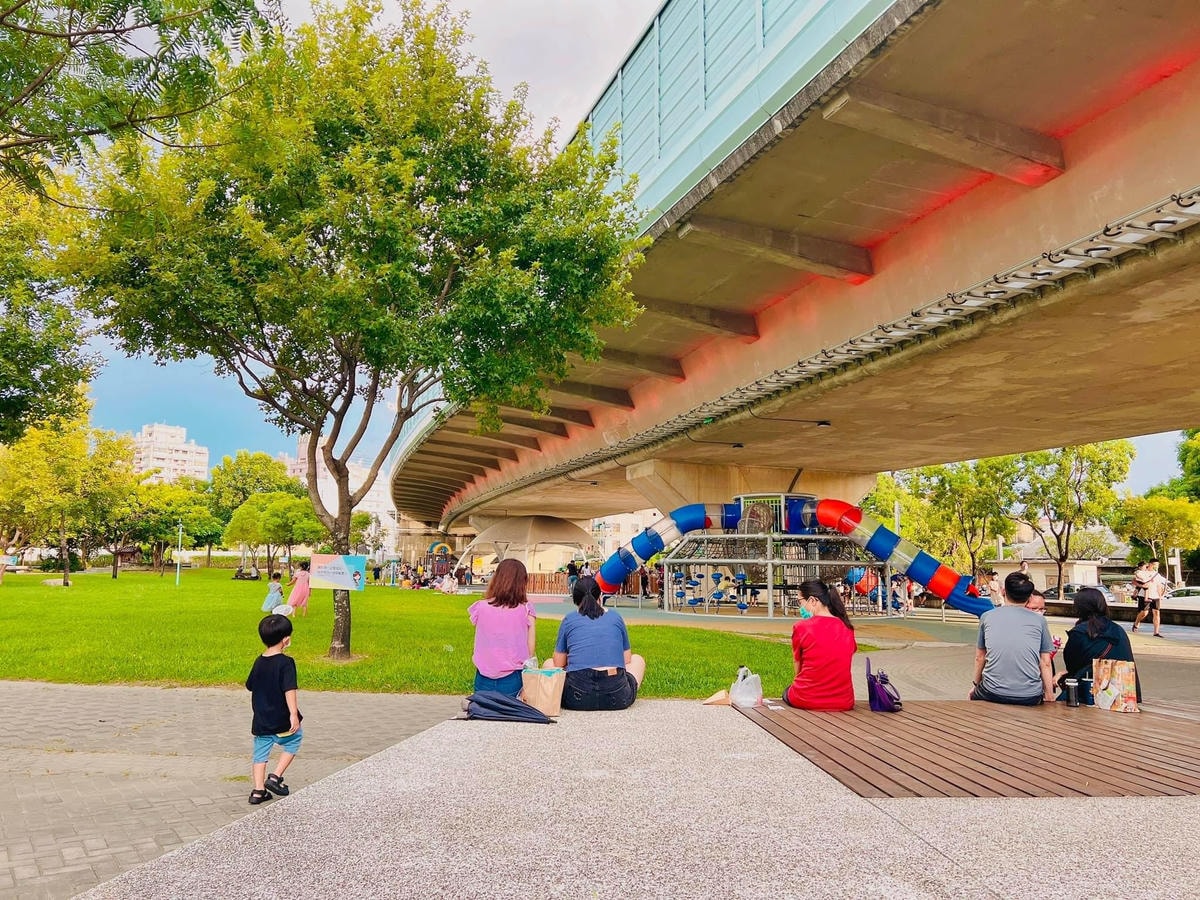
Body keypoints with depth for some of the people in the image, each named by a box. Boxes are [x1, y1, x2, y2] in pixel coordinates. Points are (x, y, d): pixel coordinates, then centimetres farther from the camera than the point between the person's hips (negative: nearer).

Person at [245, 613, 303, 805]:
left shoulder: (258, 662, 4)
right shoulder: (286, 663, -16)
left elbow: (250, 686, 19)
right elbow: (289, 690, -25)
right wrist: (294, 713, -29)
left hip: (260, 721, 5)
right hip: (281, 720, -5)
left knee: (260, 754, 14)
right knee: (294, 741, 17)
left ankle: (258, 791, 13)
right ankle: (275, 777, 8)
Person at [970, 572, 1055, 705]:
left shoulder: (987, 616, 7)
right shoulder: (1039, 620, 6)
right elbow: (1045, 663, 5)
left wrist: (975, 684, 28)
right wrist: (1049, 696, 13)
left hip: (993, 694, 0)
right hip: (1030, 698, 0)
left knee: (975, 695, 31)